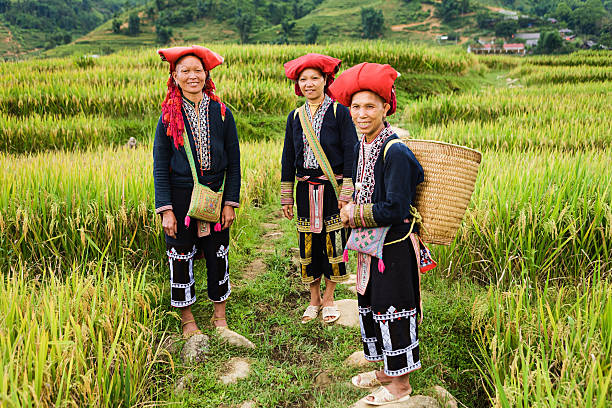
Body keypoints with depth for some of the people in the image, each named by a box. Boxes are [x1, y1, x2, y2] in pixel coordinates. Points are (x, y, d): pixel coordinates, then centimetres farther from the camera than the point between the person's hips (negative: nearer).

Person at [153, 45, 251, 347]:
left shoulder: (221, 112, 1)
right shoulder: (169, 116, -1)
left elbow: (233, 161, 3)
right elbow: (160, 165, -2)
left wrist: (230, 202, -3)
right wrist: (166, 209, -8)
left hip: (216, 195, 1)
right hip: (181, 196, 0)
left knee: (218, 254, 9)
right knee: (181, 255, 7)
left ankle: (219, 315, 28)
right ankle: (187, 319, 26)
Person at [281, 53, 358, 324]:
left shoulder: (339, 112, -3)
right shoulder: (295, 117, 9)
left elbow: (350, 152, -5)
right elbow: (288, 157, 12)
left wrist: (346, 192, -11)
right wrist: (286, 196, 10)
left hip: (332, 187, -3)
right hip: (306, 190, 4)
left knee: (333, 241, 3)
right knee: (308, 243, 8)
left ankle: (328, 299, 21)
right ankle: (314, 300, 24)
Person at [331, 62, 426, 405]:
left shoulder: (395, 151, -21)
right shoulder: (362, 147, 7)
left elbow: (395, 209, -24)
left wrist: (353, 216, -15)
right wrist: (352, 209, -1)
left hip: (394, 247, -9)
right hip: (370, 244, 9)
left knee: (392, 311, 3)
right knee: (370, 307, 19)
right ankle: (386, 370, 38)